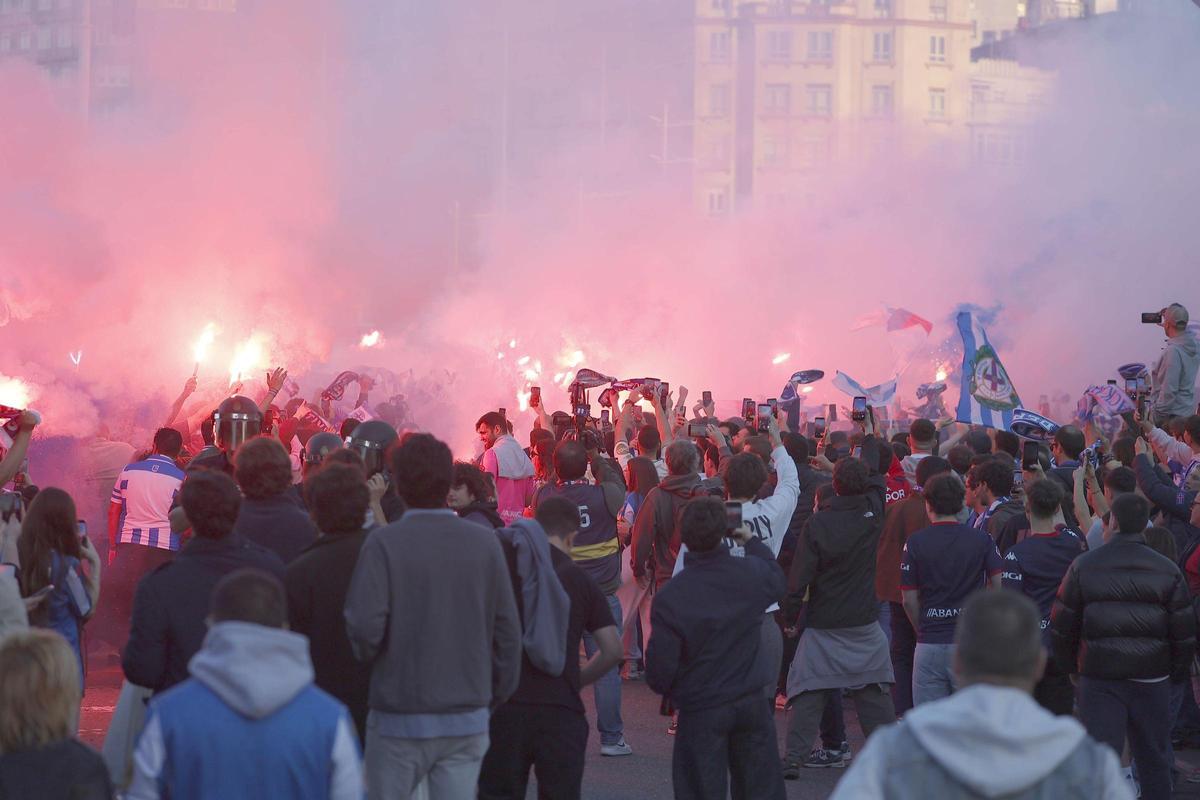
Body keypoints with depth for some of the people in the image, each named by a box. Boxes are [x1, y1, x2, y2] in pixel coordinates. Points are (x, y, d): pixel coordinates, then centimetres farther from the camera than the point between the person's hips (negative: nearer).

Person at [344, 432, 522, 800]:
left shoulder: (384, 543, -11)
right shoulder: (484, 543, -2)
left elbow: (365, 626, -19)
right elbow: (508, 629, 1)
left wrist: (368, 656, 3)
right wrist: (497, 696, 13)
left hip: (400, 718, -2)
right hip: (468, 718, 2)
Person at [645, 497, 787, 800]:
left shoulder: (669, 596, -19)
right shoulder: (751, 573, -11)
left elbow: (660, 664, -14)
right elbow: (777, 583, 16)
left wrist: (666, 690, 8)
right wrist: (752, 542, 30)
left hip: (701, 710, -3)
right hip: (751, 702, 3)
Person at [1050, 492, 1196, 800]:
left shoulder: (1084, 567, -3)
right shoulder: (1167, 571, -1)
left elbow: (1061, 626, 1)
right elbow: (1185, 633, 0)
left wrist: (1070, 666, 15)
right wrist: (1177, 672, 15)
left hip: (1098, 679, -1)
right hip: (1152, 680, 1)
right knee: (1154, 760, 13)